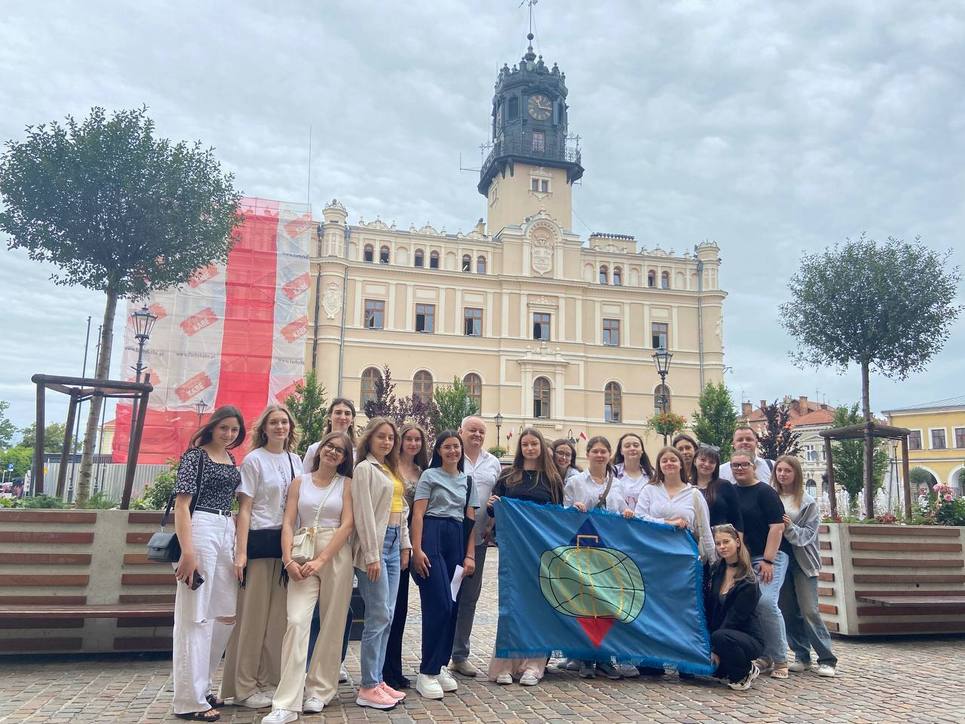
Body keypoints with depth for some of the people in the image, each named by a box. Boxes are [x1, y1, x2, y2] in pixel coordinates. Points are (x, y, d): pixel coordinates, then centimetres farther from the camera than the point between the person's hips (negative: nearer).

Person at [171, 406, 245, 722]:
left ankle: (200, 686, 26)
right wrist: (187, 551, -19)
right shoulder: (195, 455, -5)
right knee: (195, 617, -3)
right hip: (200, 530, -8)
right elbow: (181, 505, -11)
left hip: (227, 532, 8)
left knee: (227, 614, 12)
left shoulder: (232, 460, 16)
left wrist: (240, 547, 15)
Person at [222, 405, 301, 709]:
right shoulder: (254, 460, -4)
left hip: (287, 542, 5)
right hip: (259, 541, -5)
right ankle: (244, 687, 13)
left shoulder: (294, 460, 11)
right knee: (253, 616, 1)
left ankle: (269, 682, 21)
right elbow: (244, 509, -7)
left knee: (278, 616, 9)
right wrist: (241, 552, -14)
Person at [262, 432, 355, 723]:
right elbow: (288, 523, 3)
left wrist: (321, 559, -14)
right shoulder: (300, 482, 10)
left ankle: (319, 690, 19)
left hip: (336, 556, 0)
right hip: (303, 556, 0)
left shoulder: (347, 484, 6)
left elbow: (347, 525, -4)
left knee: (332, 624, 3)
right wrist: (288, 560, -12)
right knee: (297, 621, -12)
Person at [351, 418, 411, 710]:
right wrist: (372, 555, -17)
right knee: (379, 616, -6)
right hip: (375, 544, -8)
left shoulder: (392, 470, 16)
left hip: (393, 543, 8)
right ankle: (368, 688, 3)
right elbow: (364, 513, -13)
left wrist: (405, 545, 14)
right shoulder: (365, 468, -7)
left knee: (386, 616, 10)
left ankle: (377, 680, 18)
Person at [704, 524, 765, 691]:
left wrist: (715, 650, -20)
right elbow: (707, 608, 4)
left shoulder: (748, 582, -14)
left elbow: (734, 618, -18)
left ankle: (746, 673, -7)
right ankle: (727, 671, 11)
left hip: (749, 639, -6)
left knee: (721, 637, -36)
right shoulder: (715, 570, 3)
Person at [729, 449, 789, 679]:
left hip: (767, 557, -6)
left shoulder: (765, 492, -6)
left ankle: (780, 660, -3)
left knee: (766, 603, -18)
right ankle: (764, 658, 17)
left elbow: (777, 527, -11)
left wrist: (768, 560, -17)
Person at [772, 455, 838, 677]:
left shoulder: (807, 502, -2)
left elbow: (808, 533, -8)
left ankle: (827, 659, 6)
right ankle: (802, 657, 19)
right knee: (788, 612, 7)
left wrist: (790, 528, -23)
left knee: (809, 611, -6)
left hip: (802, 561, -3)